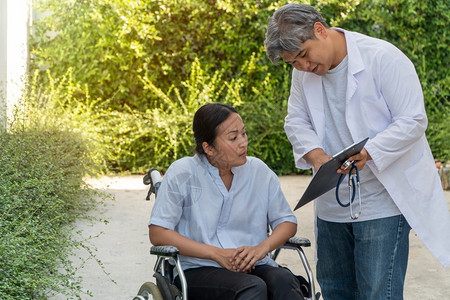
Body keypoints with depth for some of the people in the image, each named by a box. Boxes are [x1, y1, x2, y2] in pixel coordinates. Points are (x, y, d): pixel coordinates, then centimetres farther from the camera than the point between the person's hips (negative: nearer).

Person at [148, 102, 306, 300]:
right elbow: (157, 233, -6)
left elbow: (287, 222, 14)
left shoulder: (258, 170, 10)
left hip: (252, 267, 4)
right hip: (198, 272, -3)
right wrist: (217, 254, -14)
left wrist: (262, 247, -9)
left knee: (283, 280, -31)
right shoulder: (182, 174, -1)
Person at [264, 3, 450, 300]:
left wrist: (366, 153, -31)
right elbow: (296, 122, 7)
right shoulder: (304, 71, 3)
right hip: (332, 202, 7)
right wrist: (317, 156, -15)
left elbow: (413, 121, -18)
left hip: (383, 202, -7)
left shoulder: (383, 57, -17)